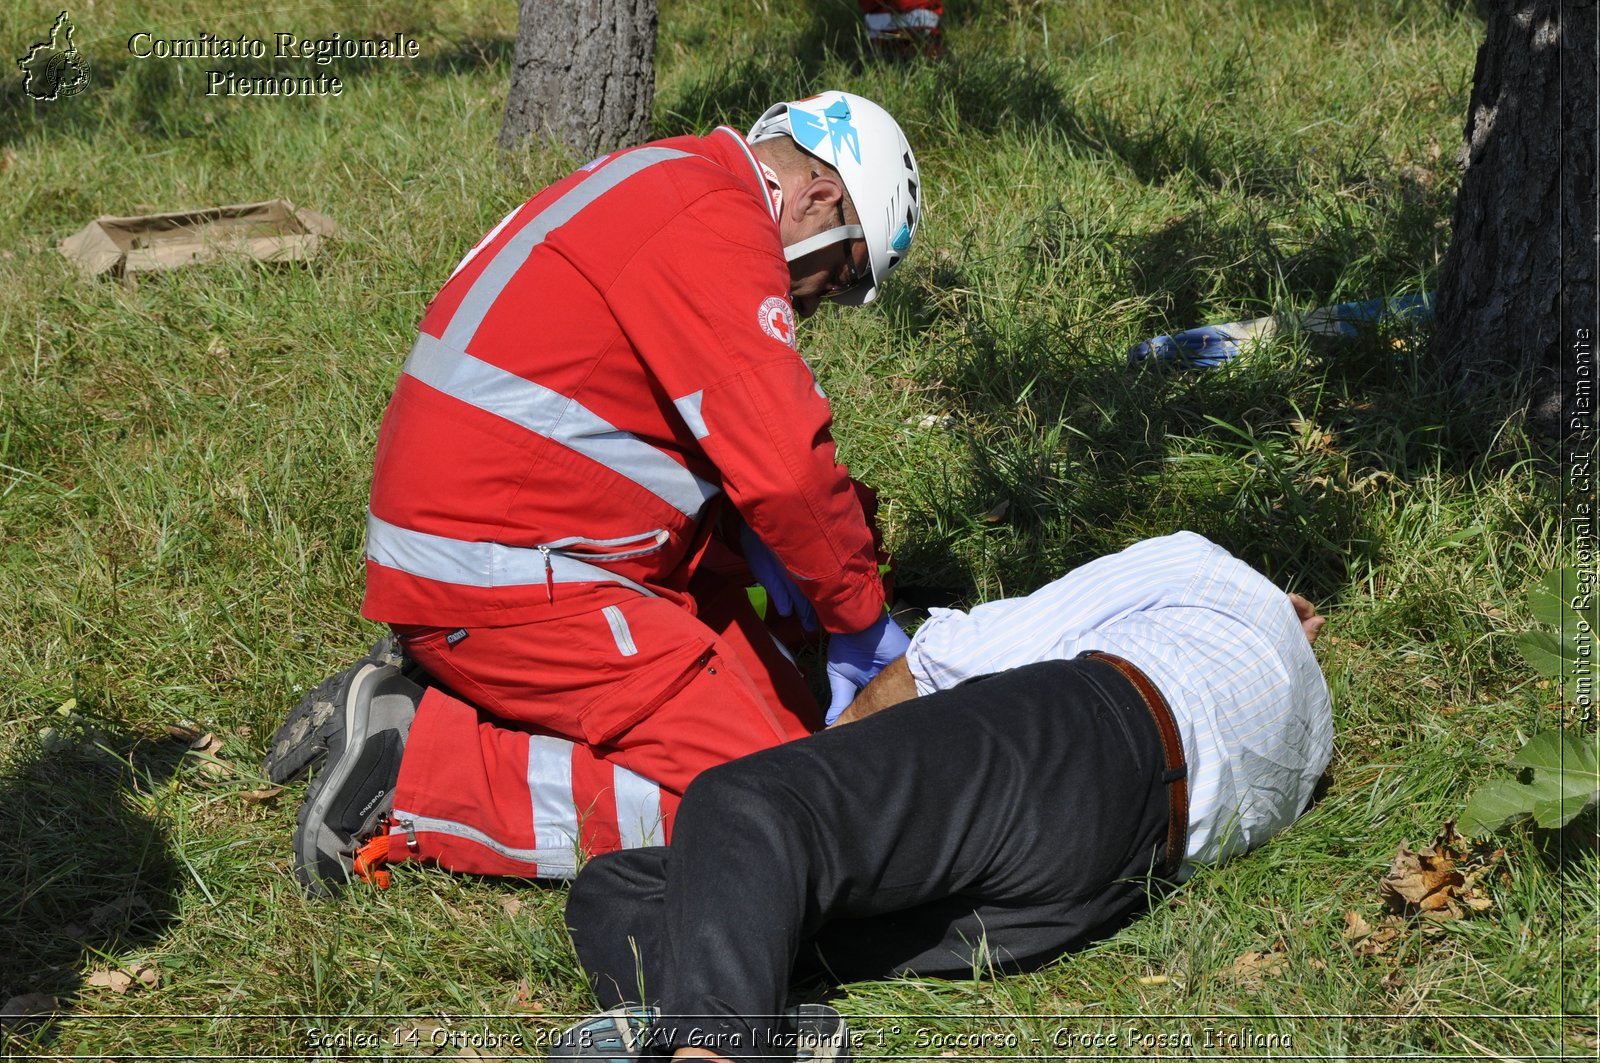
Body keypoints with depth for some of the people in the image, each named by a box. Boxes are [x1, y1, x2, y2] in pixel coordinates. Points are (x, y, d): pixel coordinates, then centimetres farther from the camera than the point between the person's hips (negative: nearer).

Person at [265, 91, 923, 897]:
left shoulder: (662, 188, 18)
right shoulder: (715, 219, -16)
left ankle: (439, 704, 6)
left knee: (788, 723, 8)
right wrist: (863, 618, -6)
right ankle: (416, 771, -11)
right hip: (499, 582, -11)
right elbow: (785, 468, -22)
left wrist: (747, 541, 8)